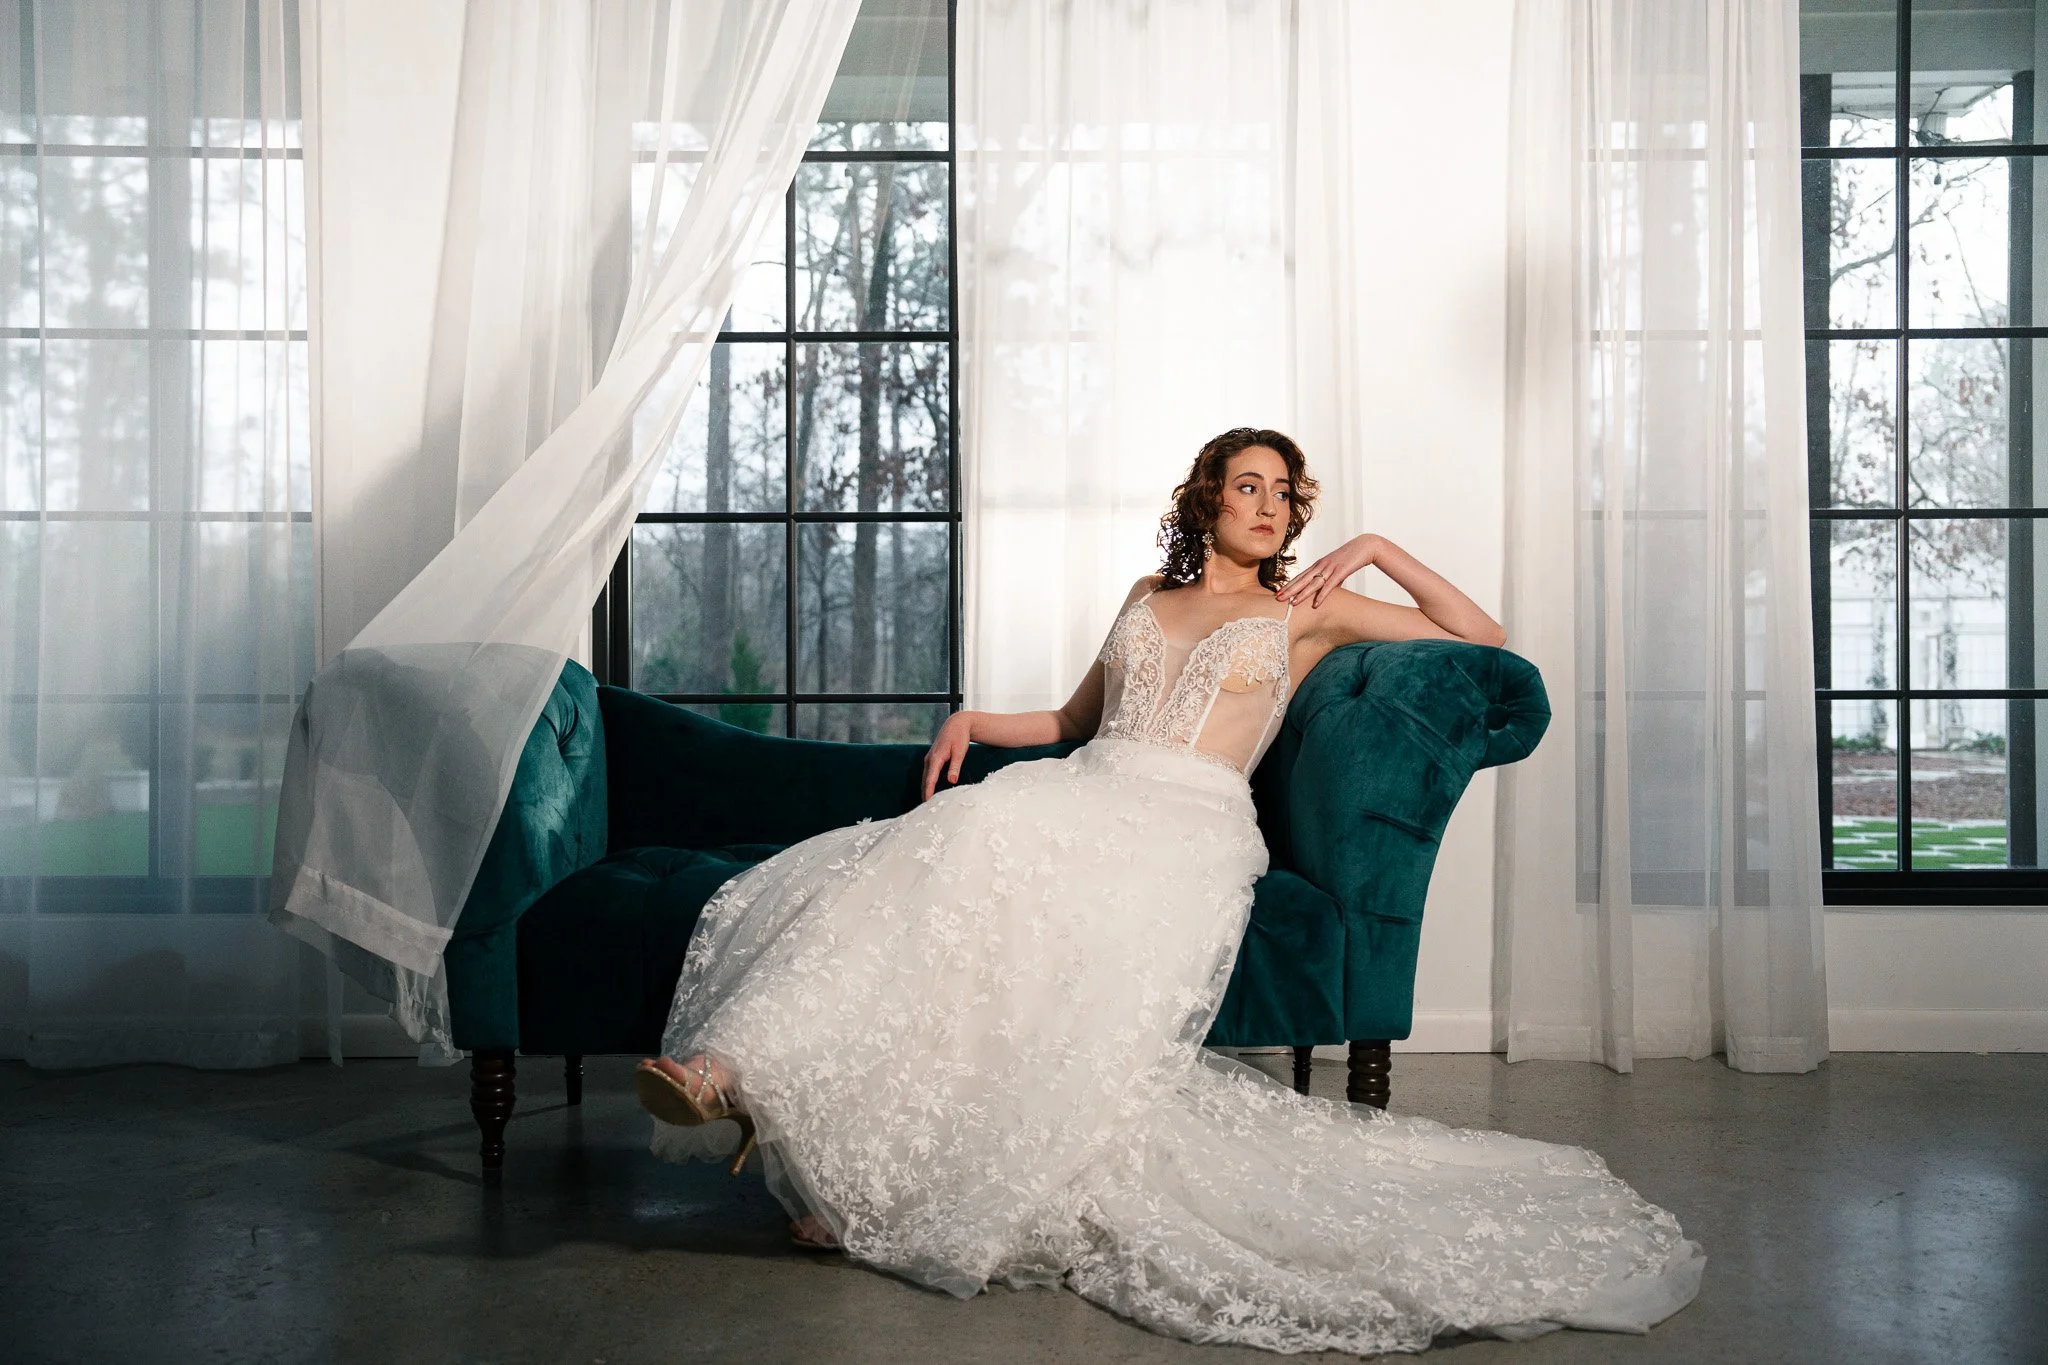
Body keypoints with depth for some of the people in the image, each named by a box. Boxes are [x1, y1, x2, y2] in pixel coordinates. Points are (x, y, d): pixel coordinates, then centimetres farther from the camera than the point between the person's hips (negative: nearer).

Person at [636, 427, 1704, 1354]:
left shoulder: (1306, 610, 17)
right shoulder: (1150, 596, 28)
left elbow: (1485, 641, 17)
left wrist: (1377, 550, 11)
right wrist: (973, 720, 14)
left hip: (1181, 835, -5)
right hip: (1078, 802, 5)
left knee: (985, 859, -34)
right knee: (950, 856, -30)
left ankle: (754, 1074, -37)